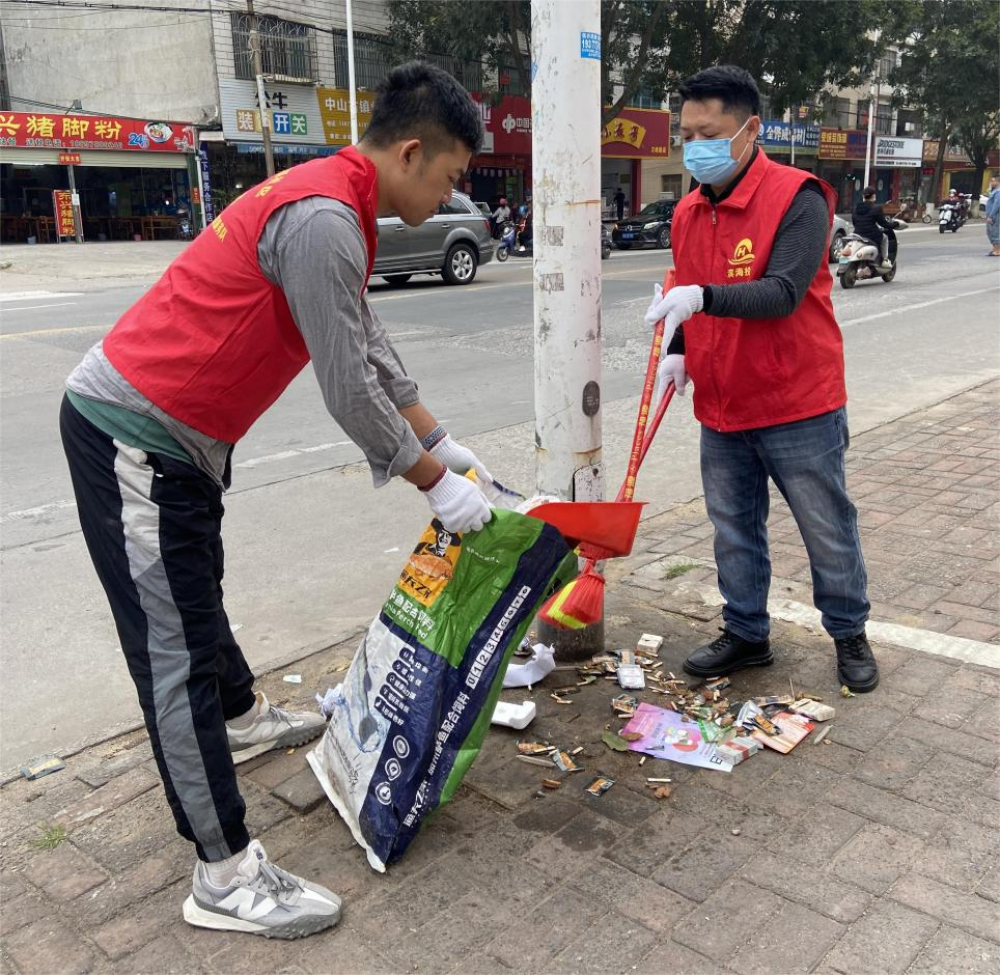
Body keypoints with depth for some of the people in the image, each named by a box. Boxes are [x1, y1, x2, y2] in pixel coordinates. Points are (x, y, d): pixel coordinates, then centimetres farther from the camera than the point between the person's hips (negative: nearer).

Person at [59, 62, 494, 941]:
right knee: (176, 649, -6)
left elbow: (373, 347, 17)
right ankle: (227, 876, 3)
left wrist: (444, 444, 19)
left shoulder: (338, 208, 10)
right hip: (133, 437, -10)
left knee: (196, 595, 27)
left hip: (180, 436, 10)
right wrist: (436, 483, -9)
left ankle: (242, 719, 50)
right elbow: (349, 390, -21)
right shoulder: (322, 218, -23)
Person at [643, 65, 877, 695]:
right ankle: (746, 635, 32)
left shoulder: (798, 198, -14)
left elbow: (783, 293, -26)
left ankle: (850, 633, 30)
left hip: (798, 408, -6)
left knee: (828, 530, 9)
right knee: (735, 531, 15)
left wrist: (703, 297, -38)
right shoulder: (687, 213, 7)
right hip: (721, 412, 6)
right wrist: (678, 351, 1)